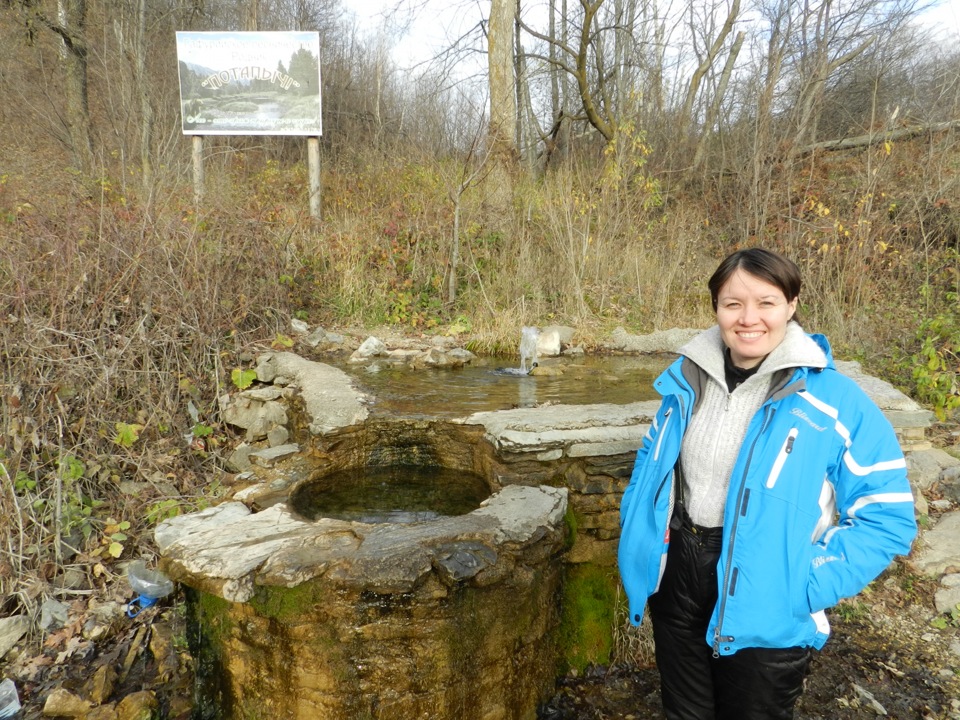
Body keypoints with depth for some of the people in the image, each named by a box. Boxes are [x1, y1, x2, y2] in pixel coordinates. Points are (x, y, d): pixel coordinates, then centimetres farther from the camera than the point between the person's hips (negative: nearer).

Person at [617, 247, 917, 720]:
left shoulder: (833, 400, -16)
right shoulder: (687, 379, -2)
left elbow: (887, 517, -12)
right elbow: (653, 465, 14)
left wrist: (806, 588, -18)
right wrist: (638, 537, 4)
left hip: (765, 614, -4)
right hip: (676, 580, 4)